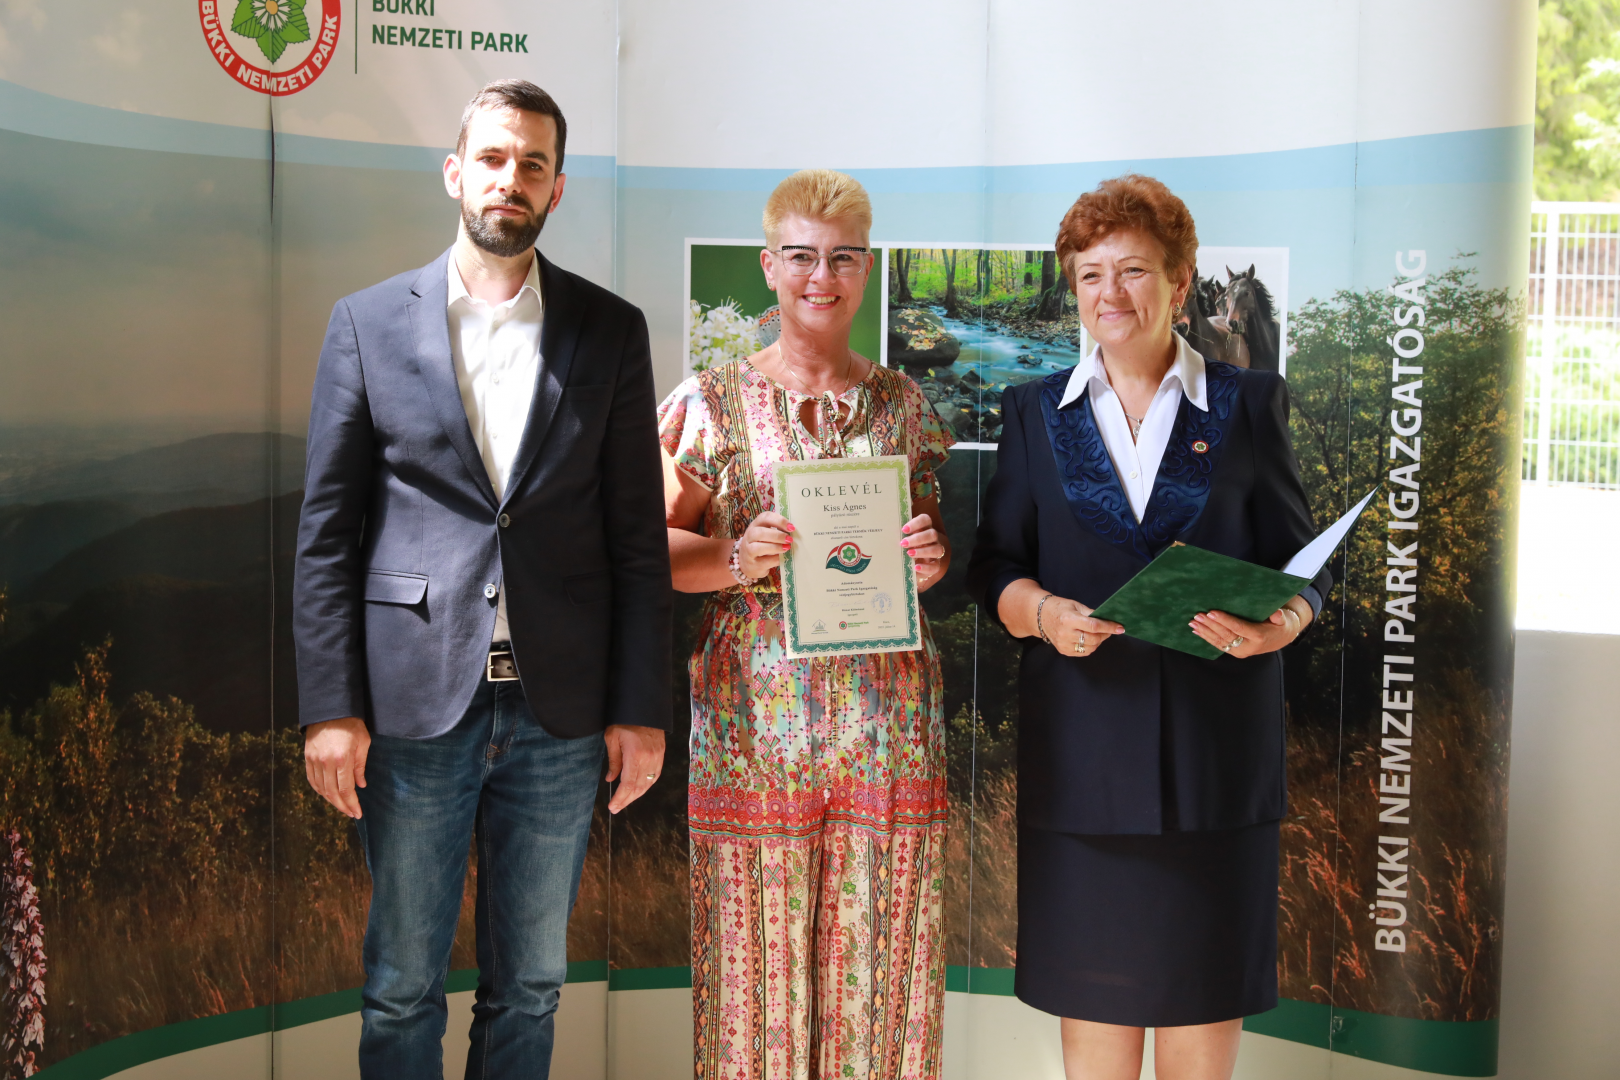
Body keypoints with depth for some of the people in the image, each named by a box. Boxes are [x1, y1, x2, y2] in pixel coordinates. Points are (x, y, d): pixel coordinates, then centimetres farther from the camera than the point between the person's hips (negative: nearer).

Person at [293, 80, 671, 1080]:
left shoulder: (611, 330, 5)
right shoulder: (368, 322, 3)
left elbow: (639, 536, 4)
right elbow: (327, 532, 1)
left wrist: (642, 707, -1)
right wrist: (330, 705, -6)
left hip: (561, 714, 1)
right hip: (414, 706, -1)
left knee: (531, 983, 13)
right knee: (402, 986, 10)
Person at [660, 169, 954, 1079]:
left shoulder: (908, 407, 11)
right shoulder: (712, 402, 4)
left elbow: (949, 540, 17)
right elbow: (651, 545, 3)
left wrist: (937, 558, -6)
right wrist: (735, 558, -16)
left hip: (889, 720, 2)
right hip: (755, 715, -2)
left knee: (877, 958, 5)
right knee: (760, 955, 2)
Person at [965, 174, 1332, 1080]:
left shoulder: (1248, 405, 8)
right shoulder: (1036, 412, 11)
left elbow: (1305, 559, 6)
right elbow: (995, 562, 7)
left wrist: (1283, 623, -16)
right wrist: (1041, 612, -15)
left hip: (1217, 731, -1)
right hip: (1082, 741, 1)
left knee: (1204, 985, 5)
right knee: (1093, 984, 5)